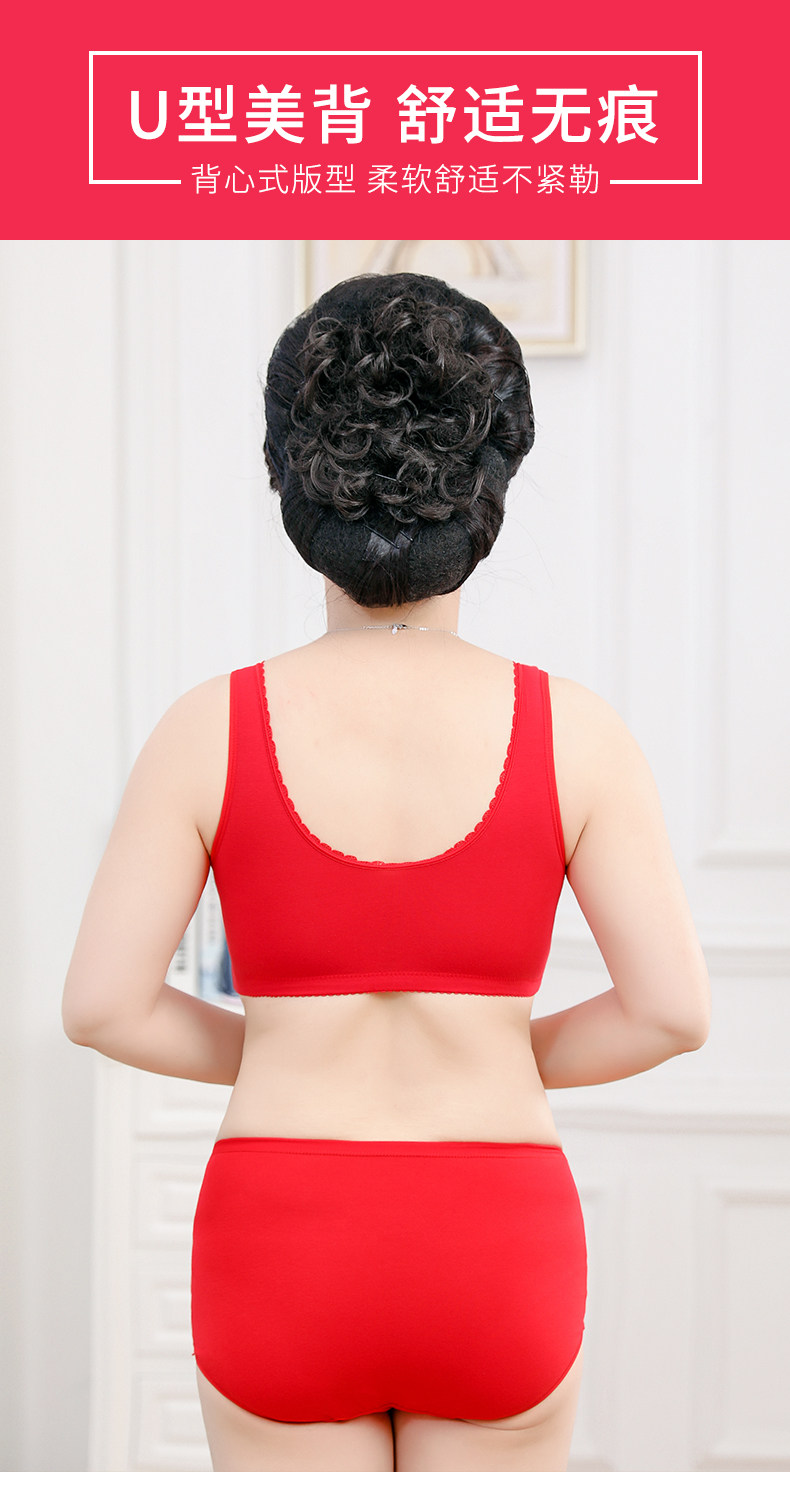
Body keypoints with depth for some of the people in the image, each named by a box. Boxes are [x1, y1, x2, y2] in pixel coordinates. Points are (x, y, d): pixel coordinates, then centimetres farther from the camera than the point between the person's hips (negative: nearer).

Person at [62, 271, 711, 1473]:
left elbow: (101, 1003, -8)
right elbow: (674, 1009, -8)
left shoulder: (212, 727, -8)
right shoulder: (571, 730, -7)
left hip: (284, 1250, 0)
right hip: (494, 1254, 0)